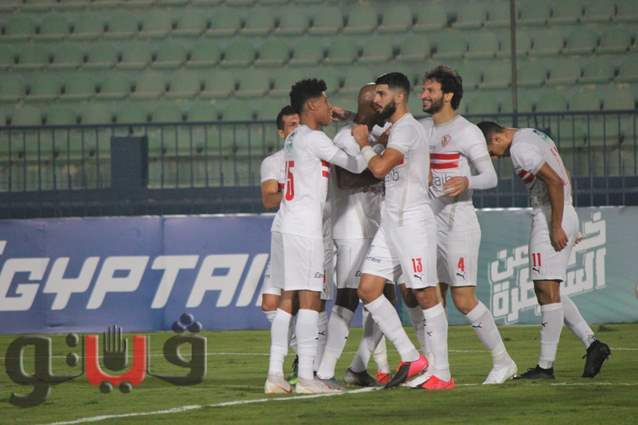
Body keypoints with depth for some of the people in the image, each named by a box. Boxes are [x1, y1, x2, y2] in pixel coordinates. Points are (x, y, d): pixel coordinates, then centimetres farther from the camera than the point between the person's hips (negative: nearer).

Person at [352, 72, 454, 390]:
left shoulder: (407, 129, -13)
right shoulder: (395, 129, 18)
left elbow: (379, 168, -22)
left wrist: (364, 143, -6)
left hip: (413, 219, -10)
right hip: (391, 221, 10)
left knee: (426, 295, -6)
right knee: (368, 289, 2)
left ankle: (442, 374, -3)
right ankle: (410, 357, 6)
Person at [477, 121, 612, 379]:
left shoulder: (520, 149, -15)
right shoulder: (535, 135, 16)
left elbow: (555, 182, -24)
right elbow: (565, 179, 22)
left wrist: (556, 227, -21)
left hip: (550, 219, -10)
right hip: (567, 215, 10)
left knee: (548, 291, -7)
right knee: (548, 292, 15)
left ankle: (546, 365, -6)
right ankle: (592, 343, 8)